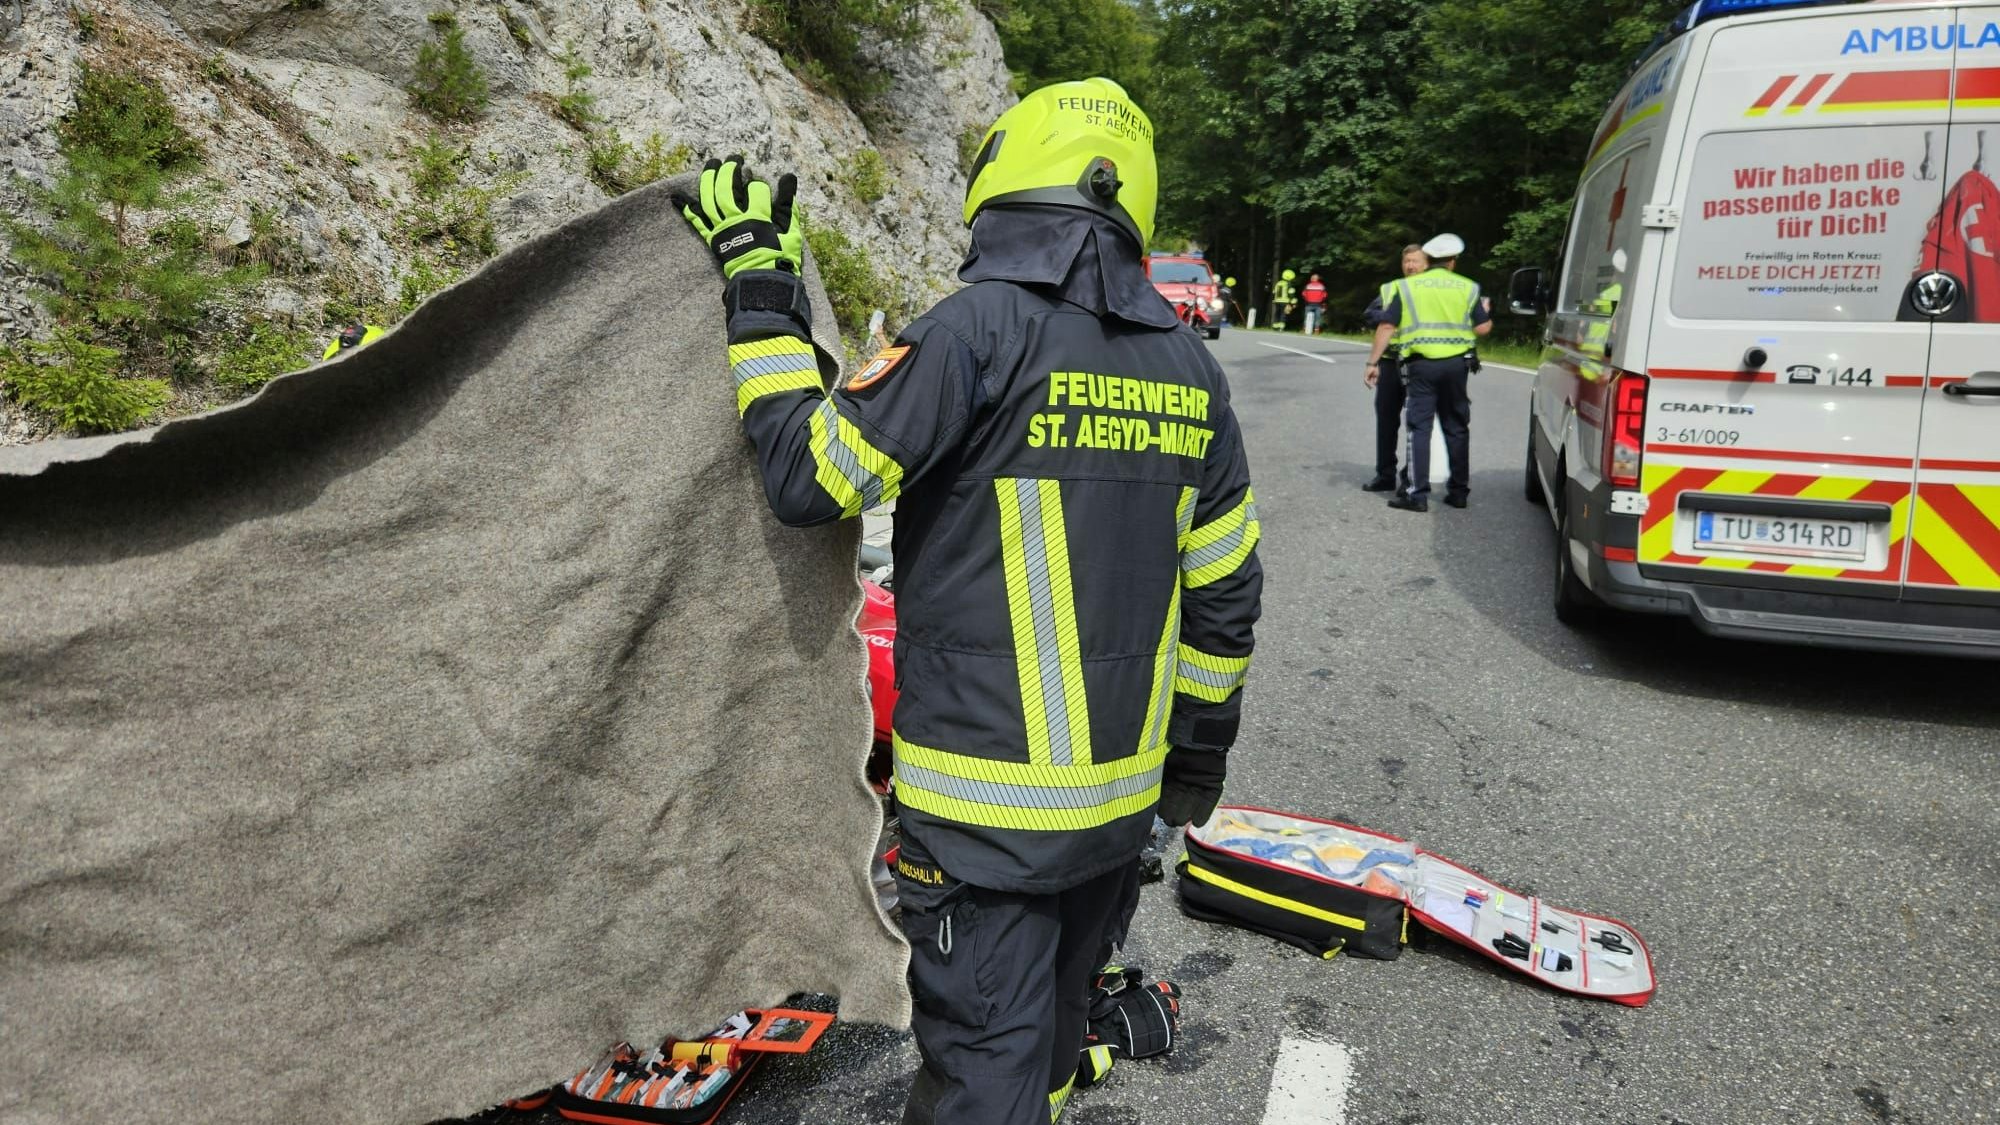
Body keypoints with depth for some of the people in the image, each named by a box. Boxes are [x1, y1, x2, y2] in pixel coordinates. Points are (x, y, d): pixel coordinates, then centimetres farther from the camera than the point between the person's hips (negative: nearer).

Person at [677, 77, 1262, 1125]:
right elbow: (1225, 589, 9)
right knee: (1053, 1028, 27)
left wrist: (760, 292, -4)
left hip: (989, 805, -6)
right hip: (1124, 789, 7)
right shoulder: (1189, 366, 4)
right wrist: (1202, 740, 22)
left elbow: (807, 478, -14)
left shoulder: (979, 325, -16)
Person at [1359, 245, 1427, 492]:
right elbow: (1369, 316, 1)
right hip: (1391, 362, 3)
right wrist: (1393, 317, -12)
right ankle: (1385, 473, 14)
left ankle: (1413, 474, 9)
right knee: (1386, 418, 6)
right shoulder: (1388, 290, 16)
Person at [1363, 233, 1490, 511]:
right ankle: (1459, 490, 19)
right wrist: (1486, 313, 24)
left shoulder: (1407, 286, 3)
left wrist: (1373, 362, 0)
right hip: (1456, 364, 2)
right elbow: (1482, 328, 3)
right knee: (1456, 428, 13)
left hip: (1421, 365, -2)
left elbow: (1386, 327, -3)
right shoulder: (1467, 287, 6)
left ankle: (1417, 493, -7)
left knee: (1419, 428, -1)